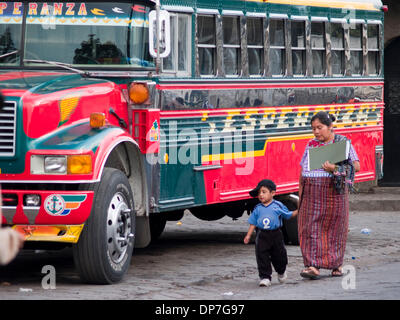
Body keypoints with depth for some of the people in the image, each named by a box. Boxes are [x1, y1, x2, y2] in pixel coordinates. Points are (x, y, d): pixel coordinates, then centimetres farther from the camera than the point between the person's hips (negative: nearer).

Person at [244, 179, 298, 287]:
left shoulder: (278, 206, 1)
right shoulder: (257, 209, 5)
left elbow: (289, 215, 10)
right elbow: (253, 223, 9)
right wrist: (248, 235, 3)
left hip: (276, 234, -1)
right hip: (262, 236, 1)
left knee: (279, 255, 9)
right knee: (262, 256, -7)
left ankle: (281, 272, 39)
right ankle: (265, 277, -2)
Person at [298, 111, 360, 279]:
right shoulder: (311, 144, 14)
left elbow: (356, 166, -2)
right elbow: (303, 170, 17)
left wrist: (336, 169, -15)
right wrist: (300, 193, 11)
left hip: (333, 190, -3)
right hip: (311, 192, 3)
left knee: (335, 227, 3)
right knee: (311, 228, -7)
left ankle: (336, 264, 16)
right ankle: (313, 266, -12)